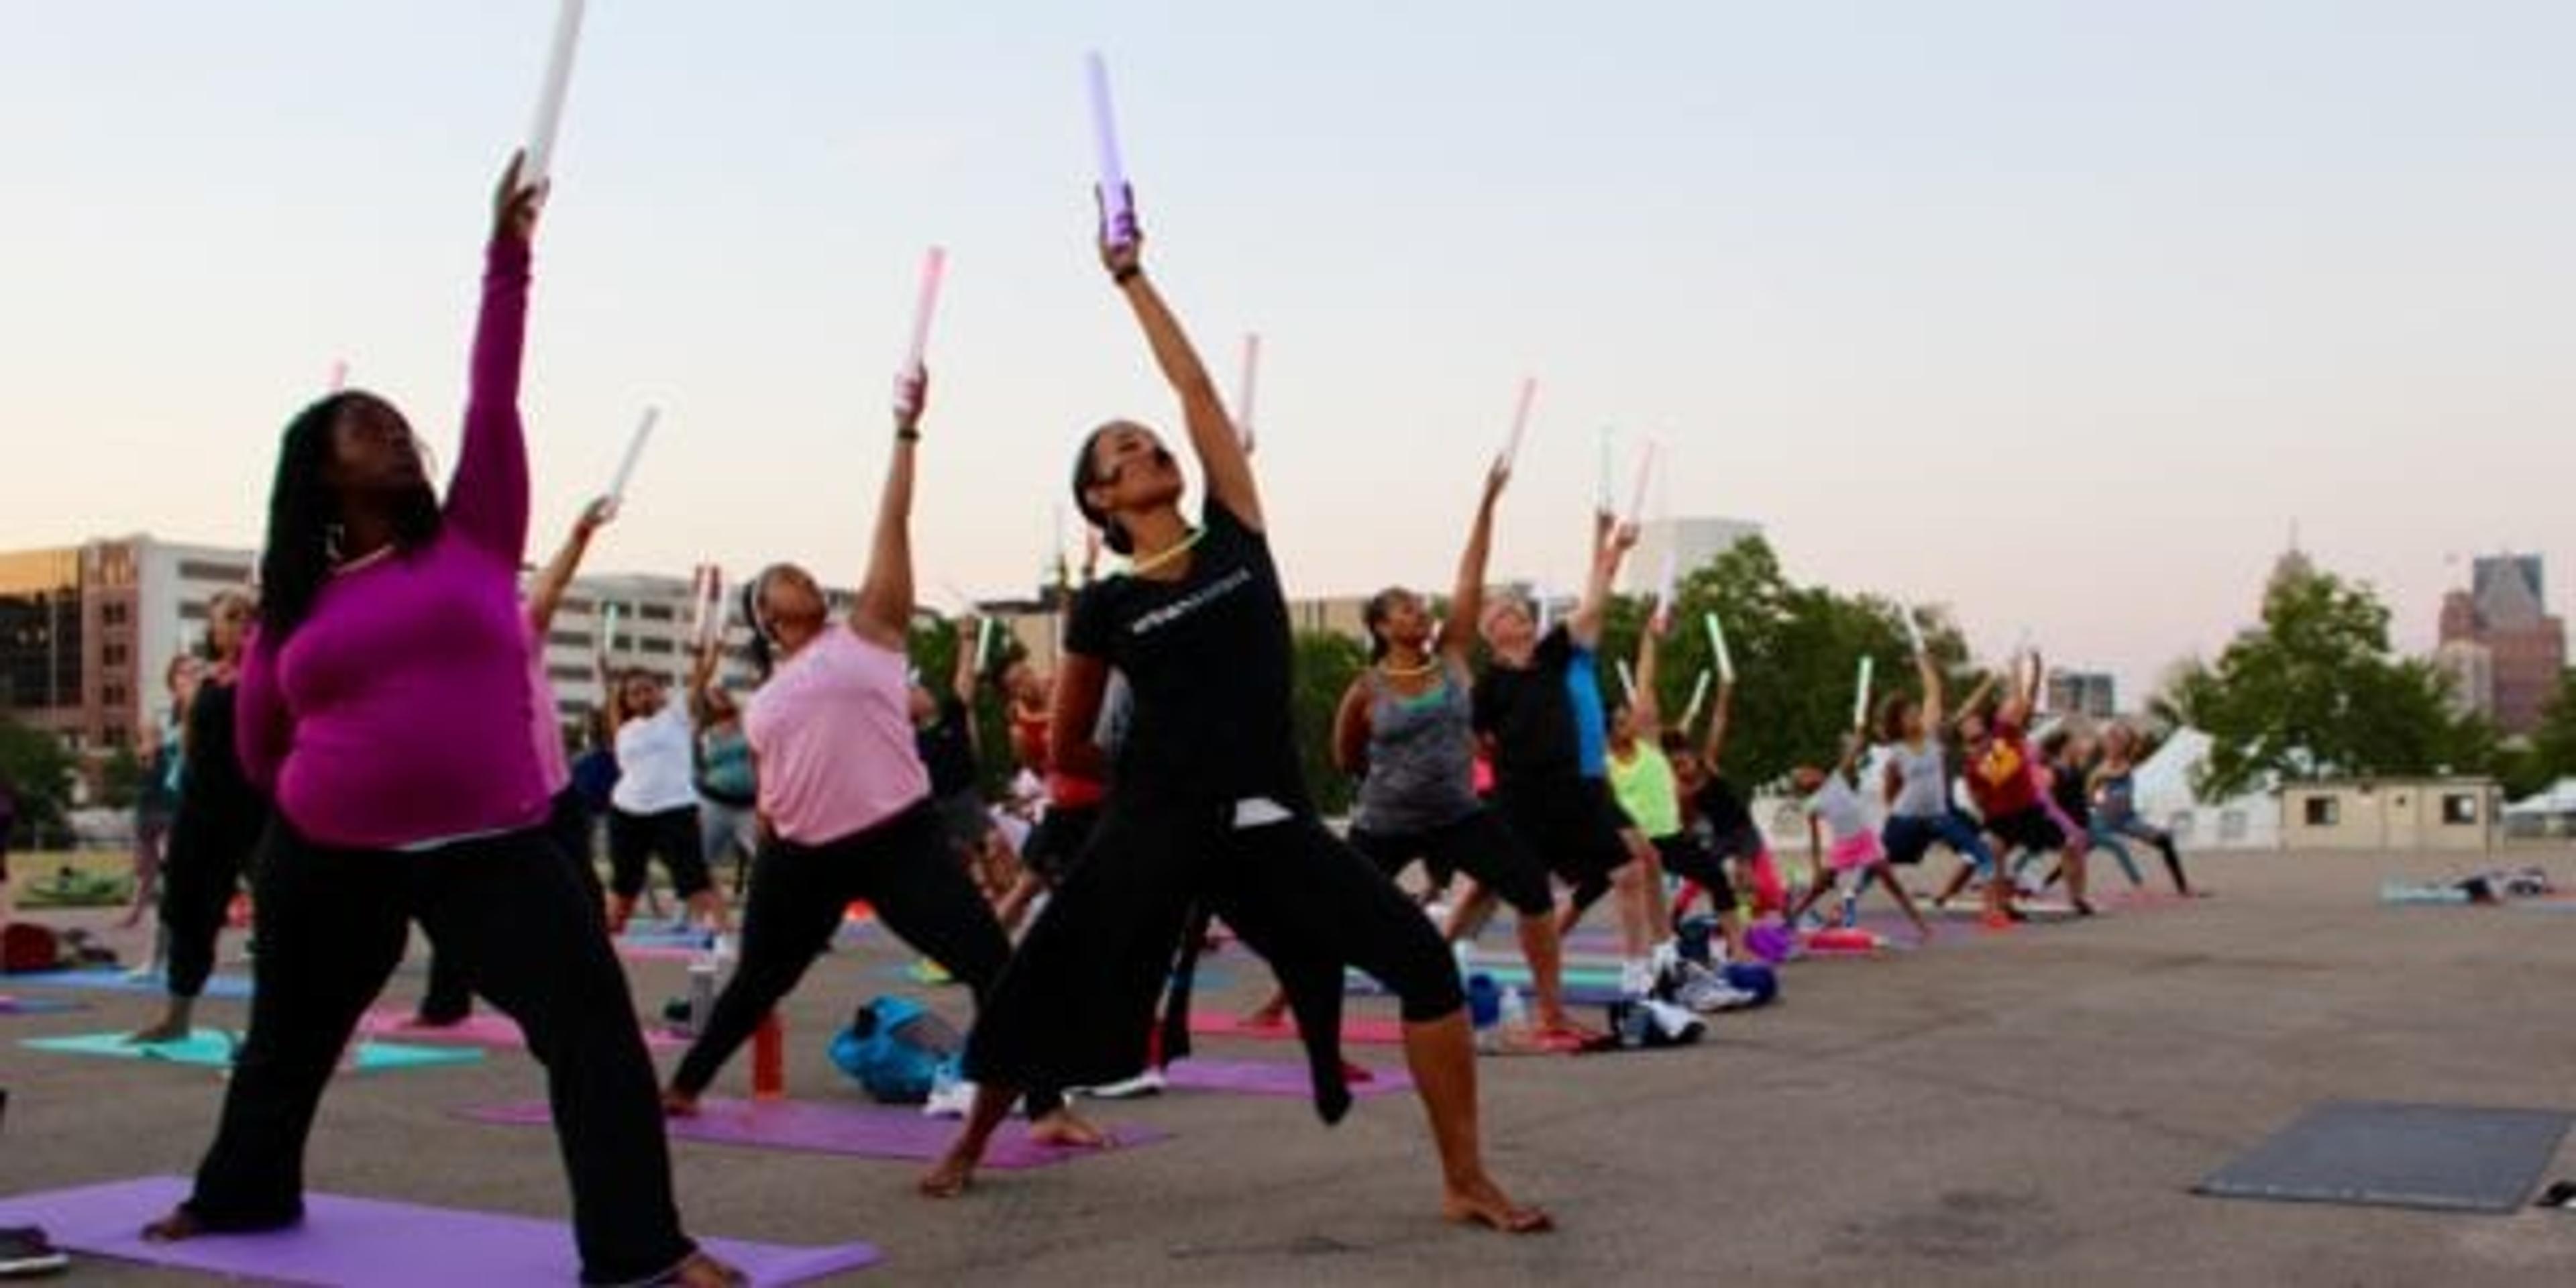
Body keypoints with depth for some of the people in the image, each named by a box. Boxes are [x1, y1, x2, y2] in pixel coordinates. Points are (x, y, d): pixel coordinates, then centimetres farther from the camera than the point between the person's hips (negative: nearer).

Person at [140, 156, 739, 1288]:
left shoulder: (472, 537, 3)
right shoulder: (294, 604, 3)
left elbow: (494, 402, -5)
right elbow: (258, 747, 15)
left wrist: (506, 259, -8)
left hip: (493, 849, -1)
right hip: (329, 856, 1)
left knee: (593, 1023, -15)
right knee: (291, 1035, 21)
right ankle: (241, 1195, 47)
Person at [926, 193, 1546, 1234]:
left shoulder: (1235, 535, 6)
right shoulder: (1106, 607, 1)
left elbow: (1196, 388, 6)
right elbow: (1065, 751, 12)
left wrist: (1133, 279, 12)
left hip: (1271, 820, 1)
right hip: (1157, 827, -1)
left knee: (1424, 961, -14)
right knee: (1050, 992, 7)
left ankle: (1466, 1182, -4)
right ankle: (969, 1146, 36)